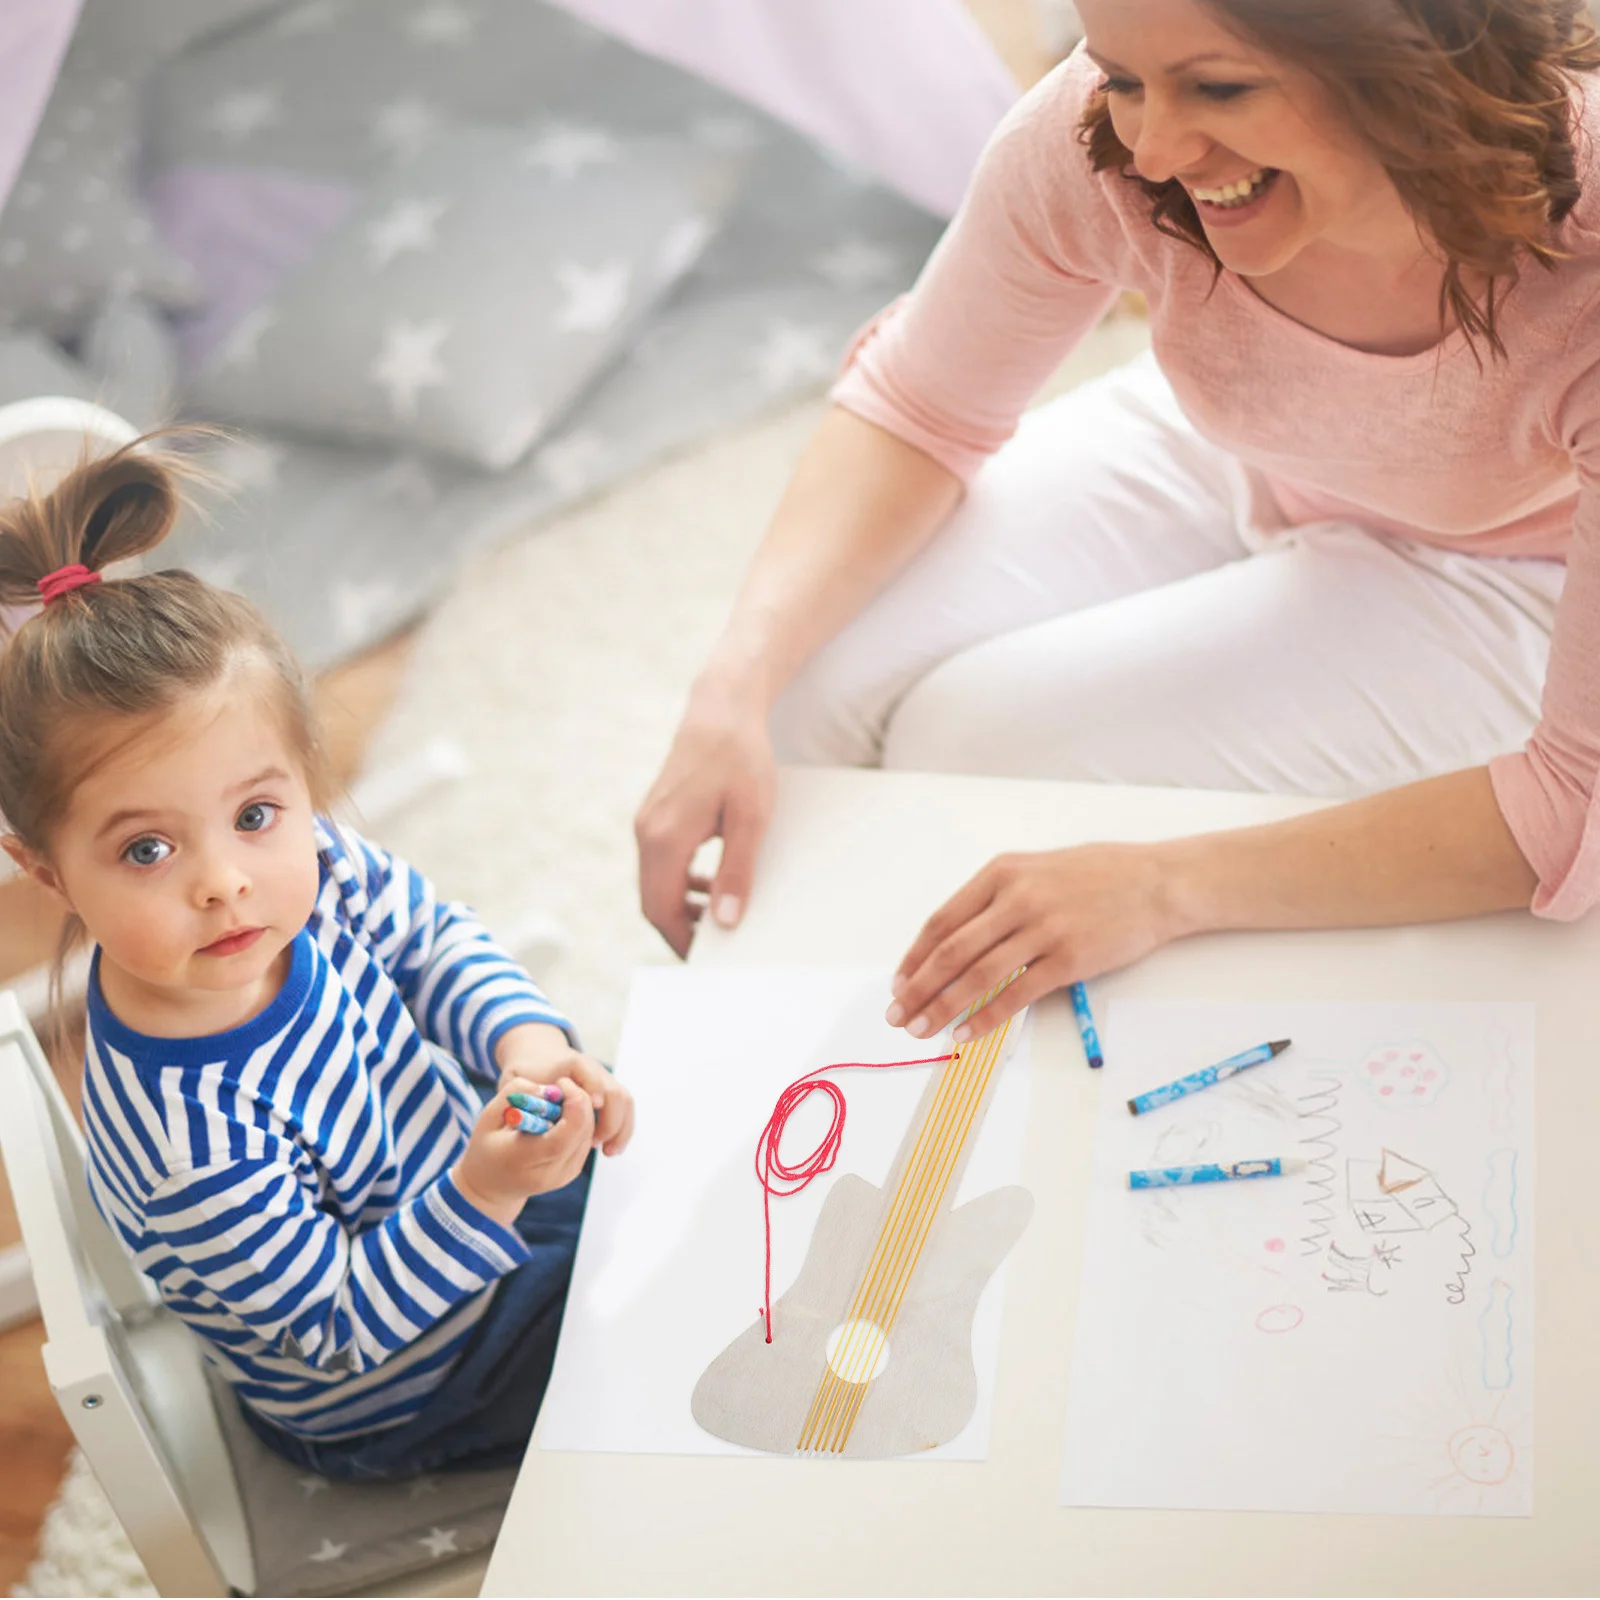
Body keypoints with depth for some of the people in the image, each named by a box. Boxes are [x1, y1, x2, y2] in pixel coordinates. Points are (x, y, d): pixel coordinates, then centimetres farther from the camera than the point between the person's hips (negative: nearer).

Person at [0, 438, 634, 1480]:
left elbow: (433, 939, 0)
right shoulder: (192, 1145, -42)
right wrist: (484, 1193, -40)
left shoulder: (313, 862, -23)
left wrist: (524, 1041, -18)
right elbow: (339, 1332, -29)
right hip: (396, 1401, -6)